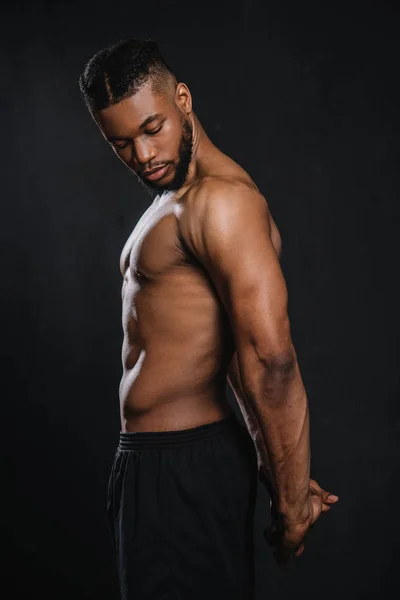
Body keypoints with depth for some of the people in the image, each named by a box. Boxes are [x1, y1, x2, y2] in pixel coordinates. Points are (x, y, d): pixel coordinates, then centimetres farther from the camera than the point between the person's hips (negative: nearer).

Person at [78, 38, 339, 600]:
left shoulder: (220, 200, -19)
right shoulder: (173, 202, 15)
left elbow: (272, 361, -25)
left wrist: (292, 503, -17)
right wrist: (276, 468, 12)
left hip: (183, 469, -10)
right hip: (153, 461, 10)